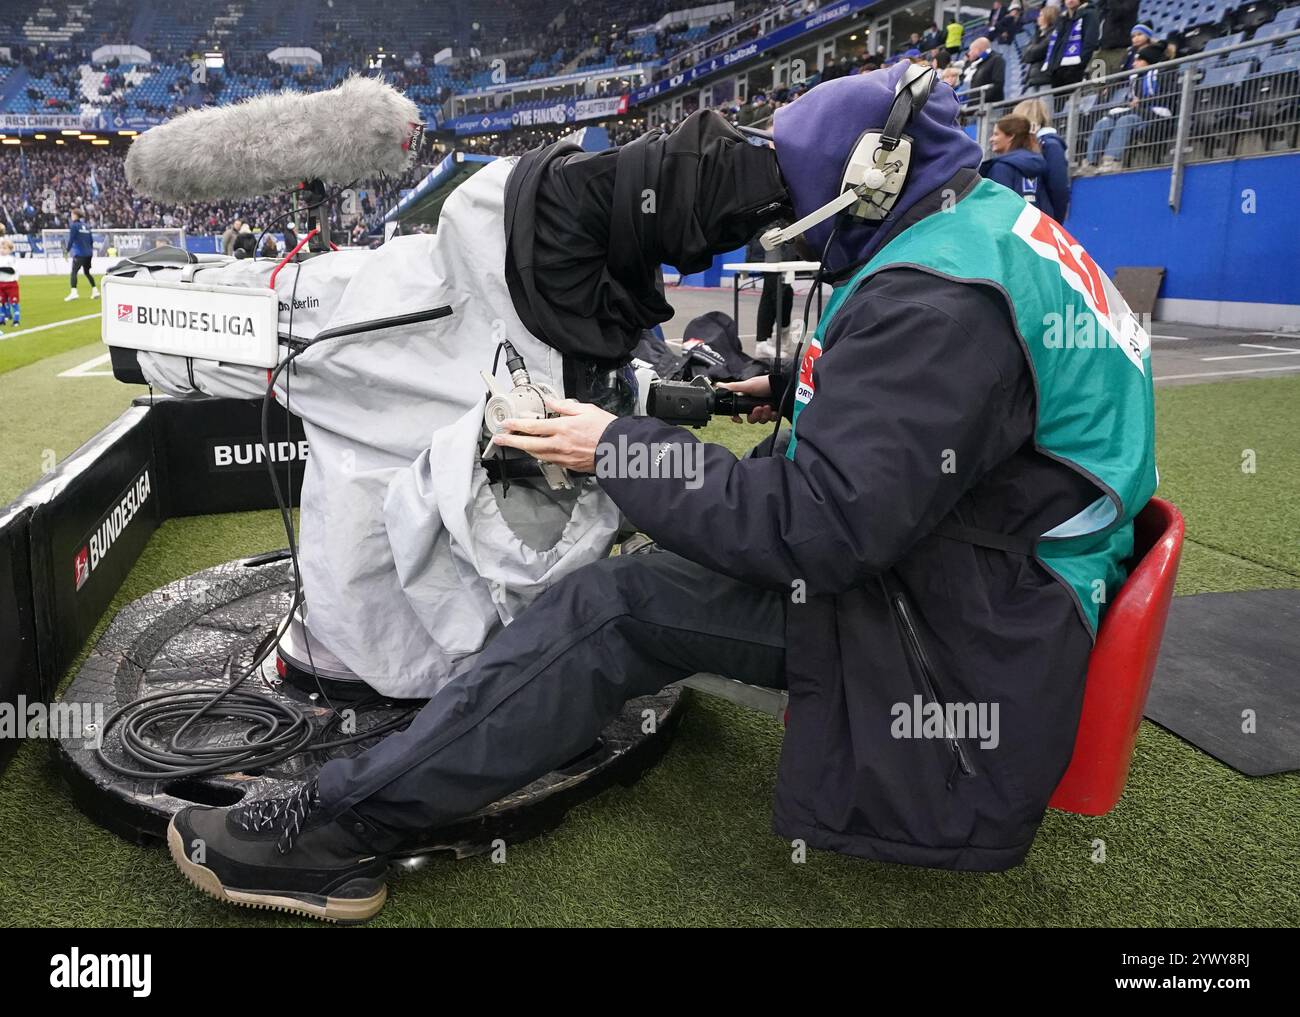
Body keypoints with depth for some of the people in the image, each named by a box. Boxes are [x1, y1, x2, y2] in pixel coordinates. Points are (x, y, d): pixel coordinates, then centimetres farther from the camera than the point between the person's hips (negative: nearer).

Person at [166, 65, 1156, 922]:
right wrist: (785, 384, 16)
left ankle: (344, 825, -7)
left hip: (961, 626, -11)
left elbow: (822, 523, -30)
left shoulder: (938, 295, -26)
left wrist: (620, 451, -20)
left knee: (621, 603, -17)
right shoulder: (1000, 222, 9)